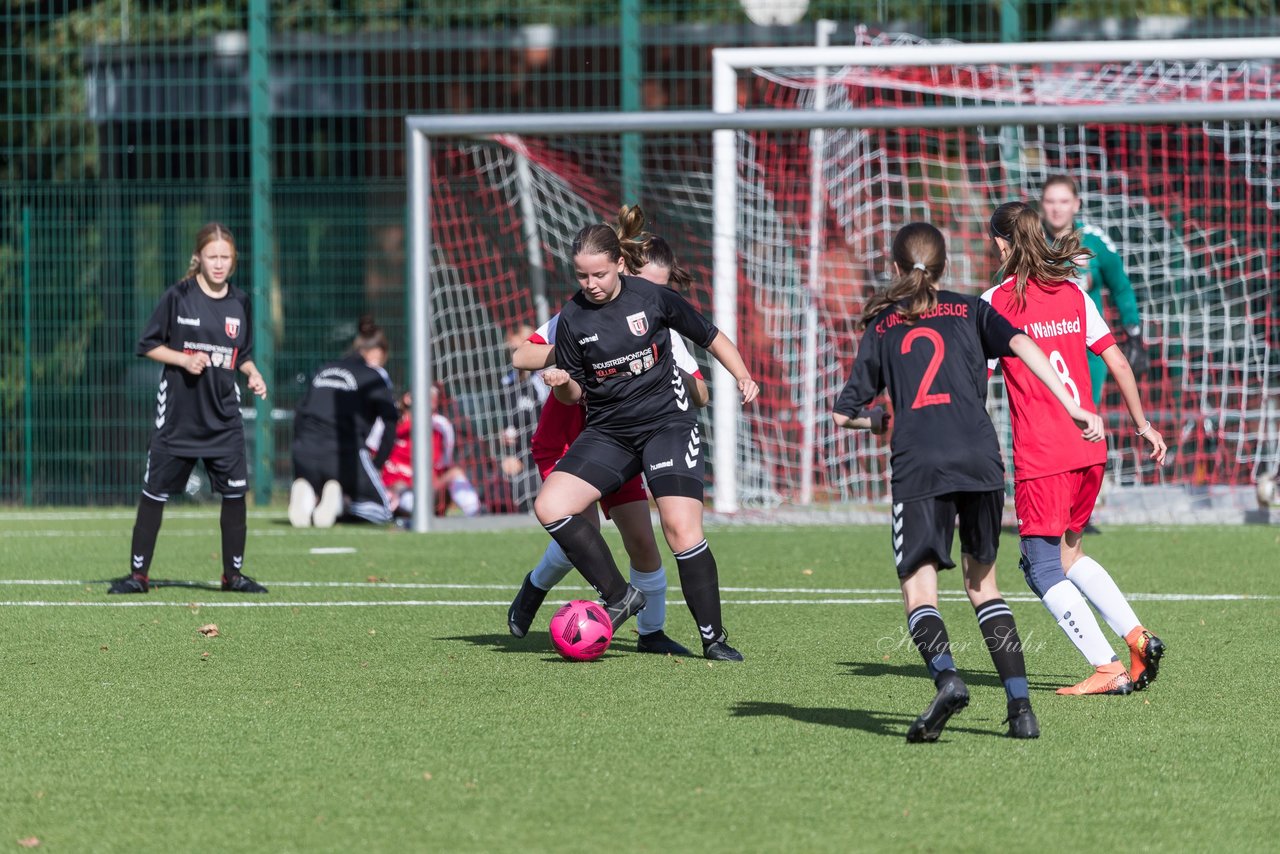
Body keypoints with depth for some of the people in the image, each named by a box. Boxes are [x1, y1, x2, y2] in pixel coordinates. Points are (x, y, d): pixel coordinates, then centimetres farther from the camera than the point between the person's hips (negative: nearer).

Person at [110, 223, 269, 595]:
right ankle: (138, 574, 10)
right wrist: (184, 359, -16)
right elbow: (149, 345, -3)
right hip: (177, 414, -3)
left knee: (235, 492, 0)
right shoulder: (178, 296, -7)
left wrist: (253, 374, -3)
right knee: (155, 493, 2)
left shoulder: (240, 302, 5)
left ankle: (233, 574, 12)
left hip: (224, 417, 3)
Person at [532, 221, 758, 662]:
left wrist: (743, 378, -5)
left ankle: (713, 638, -4)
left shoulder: (653, 297, -6)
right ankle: (619, 596, -4)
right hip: (608, 431, 3)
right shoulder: (572, 319, -1)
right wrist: (562, 383, -16)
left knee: (681, 529, -17)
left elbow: (709, 336, 8)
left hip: (668, 423, -3)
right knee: (549, 506, -16)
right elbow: (576, 393, 7)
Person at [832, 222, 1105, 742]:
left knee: (918, 585, -3)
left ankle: (946, 676, -32)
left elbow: (845, 413, 19)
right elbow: (1021, 346, 1)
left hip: (918, 466, -2)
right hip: (980, 460, 2)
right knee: (982, 580, 15)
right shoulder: (970, 311, 19)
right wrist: (1073, 408, -2)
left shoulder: (880, 327, 19)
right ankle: (1020, 706, 6)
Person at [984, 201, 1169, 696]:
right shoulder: (1073, 293, 10)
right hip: (1089, 449, 6)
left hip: (1040, 455, -6)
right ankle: (1138, 638, 7)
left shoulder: (995, 303, -6)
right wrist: (1142, 424, 19)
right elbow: (1116, 361, 10)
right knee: (1067, 553, 21)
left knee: (1043, 567, 0)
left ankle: (1108, 668, -10)